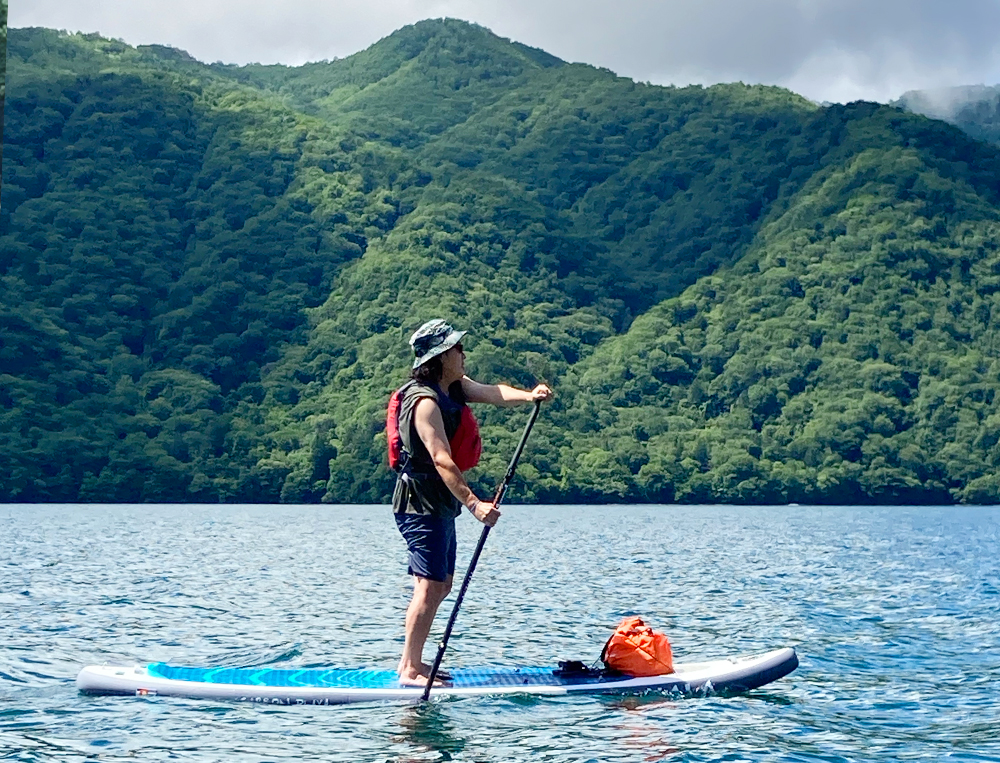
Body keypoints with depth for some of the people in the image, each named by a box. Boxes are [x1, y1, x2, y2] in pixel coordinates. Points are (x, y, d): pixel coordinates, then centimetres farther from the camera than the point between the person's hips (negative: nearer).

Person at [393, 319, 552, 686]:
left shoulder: (455, 387, 11)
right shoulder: (425, 401, -21)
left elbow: (492, 392, -4)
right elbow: (441, 460, -30)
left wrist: (527, 395, -24)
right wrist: (474, 503, -38)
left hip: (440, 504, 11)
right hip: (422, 504, -11)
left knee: (441, 584, 15)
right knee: (430, 587, -11)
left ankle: (410, 661, 22)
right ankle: (411, 671, -6)